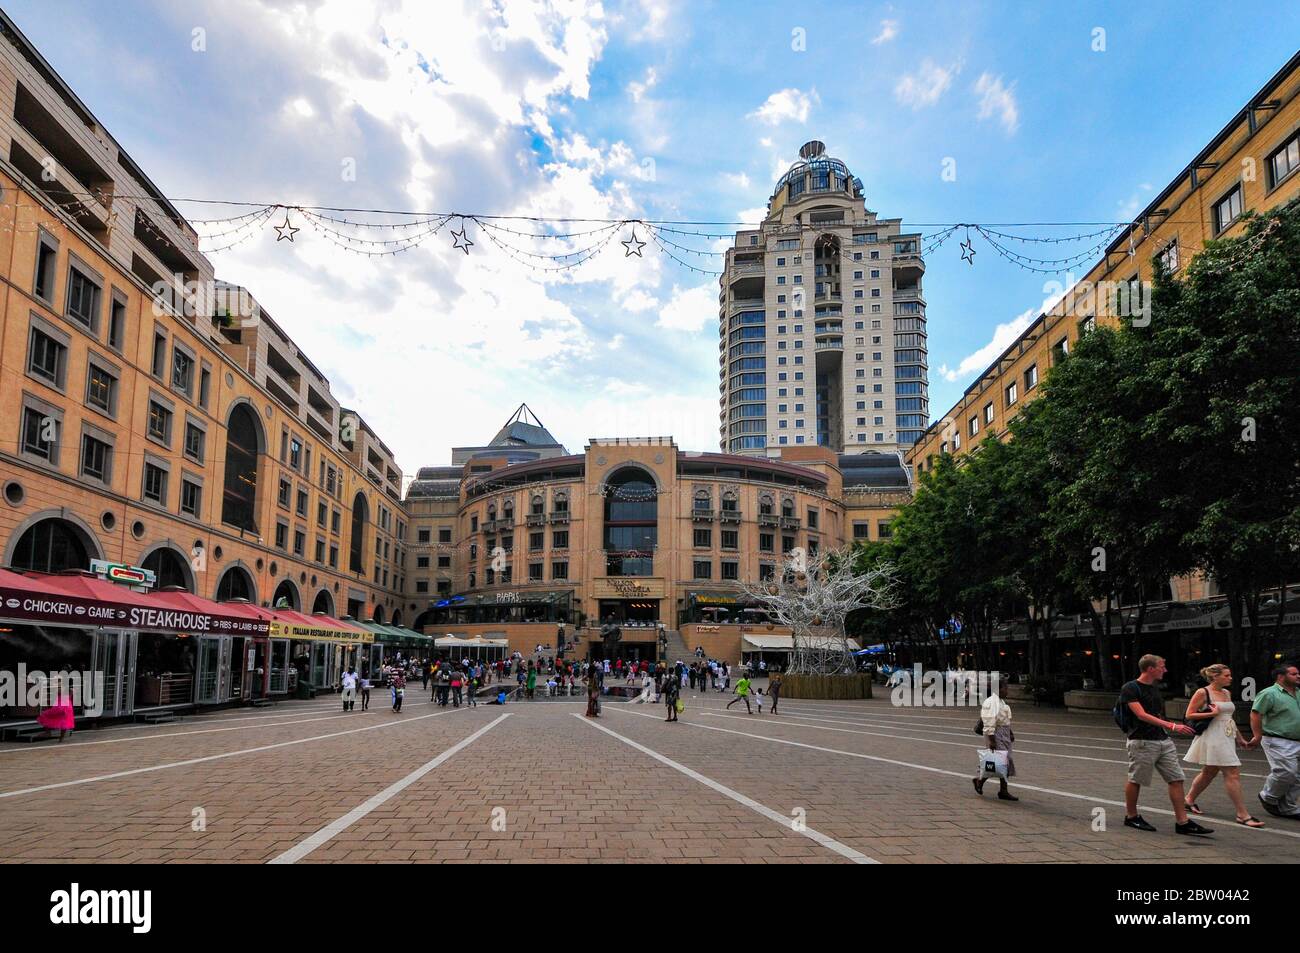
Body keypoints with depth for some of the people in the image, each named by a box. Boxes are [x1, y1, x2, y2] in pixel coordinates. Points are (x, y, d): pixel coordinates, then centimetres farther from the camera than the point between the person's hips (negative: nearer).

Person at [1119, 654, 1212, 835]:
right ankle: (1131, 817, 18)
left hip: (1163, 740, 8)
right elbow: (1142, 715, -22)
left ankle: (1182, 822, 4)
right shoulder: (1130, 688, -13)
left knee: (1176, 779, 1)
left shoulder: (1155, 687, 13)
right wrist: (1171, 726, -29)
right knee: (1135, 780, 3)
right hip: (1142, 742, -8)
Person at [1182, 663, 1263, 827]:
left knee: (1209, 772, 15)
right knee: (1233, 774, -10)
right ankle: (1242, 815, -6)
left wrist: (1239, 738, 21)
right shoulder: (1202, 693, -11)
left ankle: (1189, 800, 29)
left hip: (1227, 738, 8)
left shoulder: (1227, 693, 12)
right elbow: (1189, 715, -10)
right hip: (1213, 738, -8)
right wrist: (1212, 713, -19)